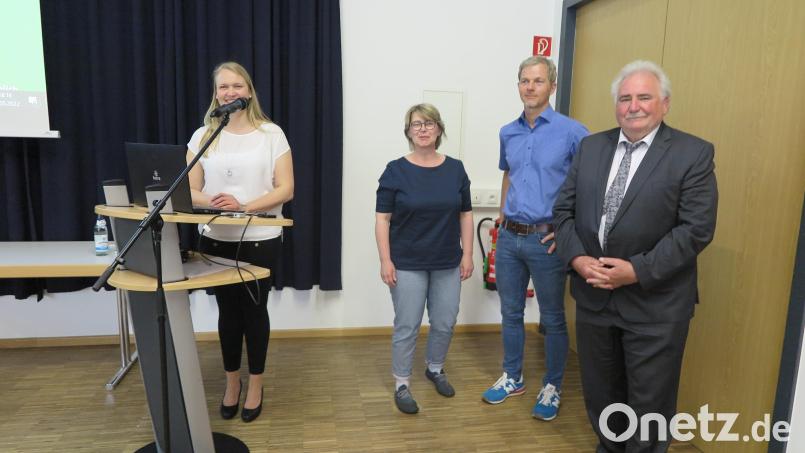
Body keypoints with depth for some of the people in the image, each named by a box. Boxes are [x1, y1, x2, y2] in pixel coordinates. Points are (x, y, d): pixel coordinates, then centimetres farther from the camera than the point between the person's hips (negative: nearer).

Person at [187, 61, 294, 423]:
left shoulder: (271, 134, -2)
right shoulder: (202, 136, 5)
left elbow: (286, 189, -7)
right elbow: (189, 190, 3)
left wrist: (245, 206, -21)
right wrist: (210, 202, -19)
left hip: (260, 239, -2)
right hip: (216, 239, 2)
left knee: (254, 309, 8)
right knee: (228, 310, 12)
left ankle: (255, 383, 27)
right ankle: (232, 381, 33)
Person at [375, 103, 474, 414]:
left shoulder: (455, 169, 3)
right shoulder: (396, 170, -6)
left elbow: (465, 214, 7)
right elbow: (382, 218, -7)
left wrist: (467, 254, 2)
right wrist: (385, 260, -11)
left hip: (448, 264, 3)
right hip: (408, 264, -3)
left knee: (445, 323, 13)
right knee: (407, 327, 4)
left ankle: (435, 369, 38)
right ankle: (402, 385, 21)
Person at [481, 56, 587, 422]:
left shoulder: (571, 132, -10)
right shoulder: (508, 133, 7)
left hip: (545, 240, -5)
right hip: (509, 237, 6)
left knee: (552, 318, 9)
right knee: (510, 312, 16)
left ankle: (552, 387, 27)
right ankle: (512, 378, 33)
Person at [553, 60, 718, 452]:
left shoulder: (693, 153, -7)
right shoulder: (591, 147, 6)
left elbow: (697, 228, -13)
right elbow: (564, 209, 5)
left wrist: (638, 271, -19)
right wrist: (576, 258, -11)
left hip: (655, 304, -4)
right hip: (593, 295, 5)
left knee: (649, 404, 11)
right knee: (599, 393, 20)